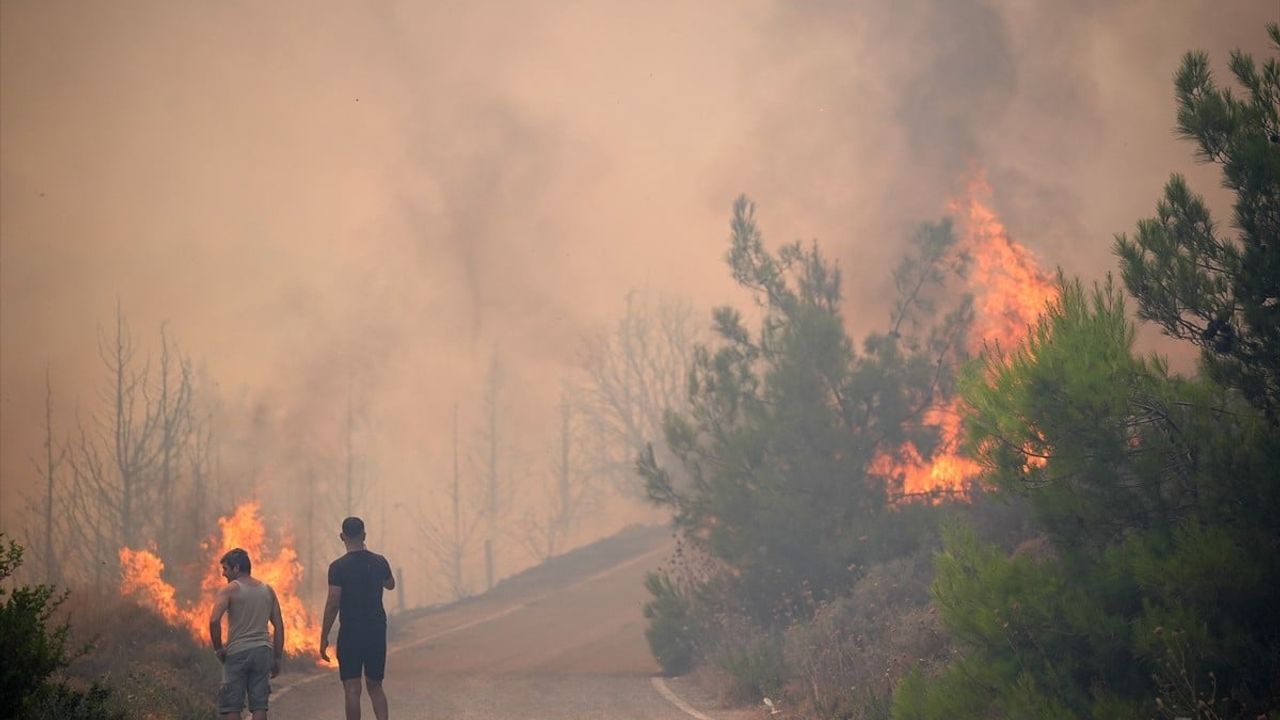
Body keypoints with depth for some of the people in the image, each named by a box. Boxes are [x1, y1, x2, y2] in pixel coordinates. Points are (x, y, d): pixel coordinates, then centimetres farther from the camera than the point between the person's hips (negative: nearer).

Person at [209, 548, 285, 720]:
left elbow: (214, 620, -17)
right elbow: (279, 626, 12)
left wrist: (218, 649, -5)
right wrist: (277, 659, 15)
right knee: (259, 706, 4)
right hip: (262, 651, 5)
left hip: (237, 652, -5)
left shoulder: (230, 589, -4)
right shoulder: (267, 591, 13)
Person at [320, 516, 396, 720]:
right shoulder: (379, 562, 3)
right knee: (375, 686, 12)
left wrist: (324, 637, -6)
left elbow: (333, 604, -13)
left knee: (352, 688, 0)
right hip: (377, 631, 4)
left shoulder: (338, 567, -10)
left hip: (350, 632, -4)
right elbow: (390, 585, 25)